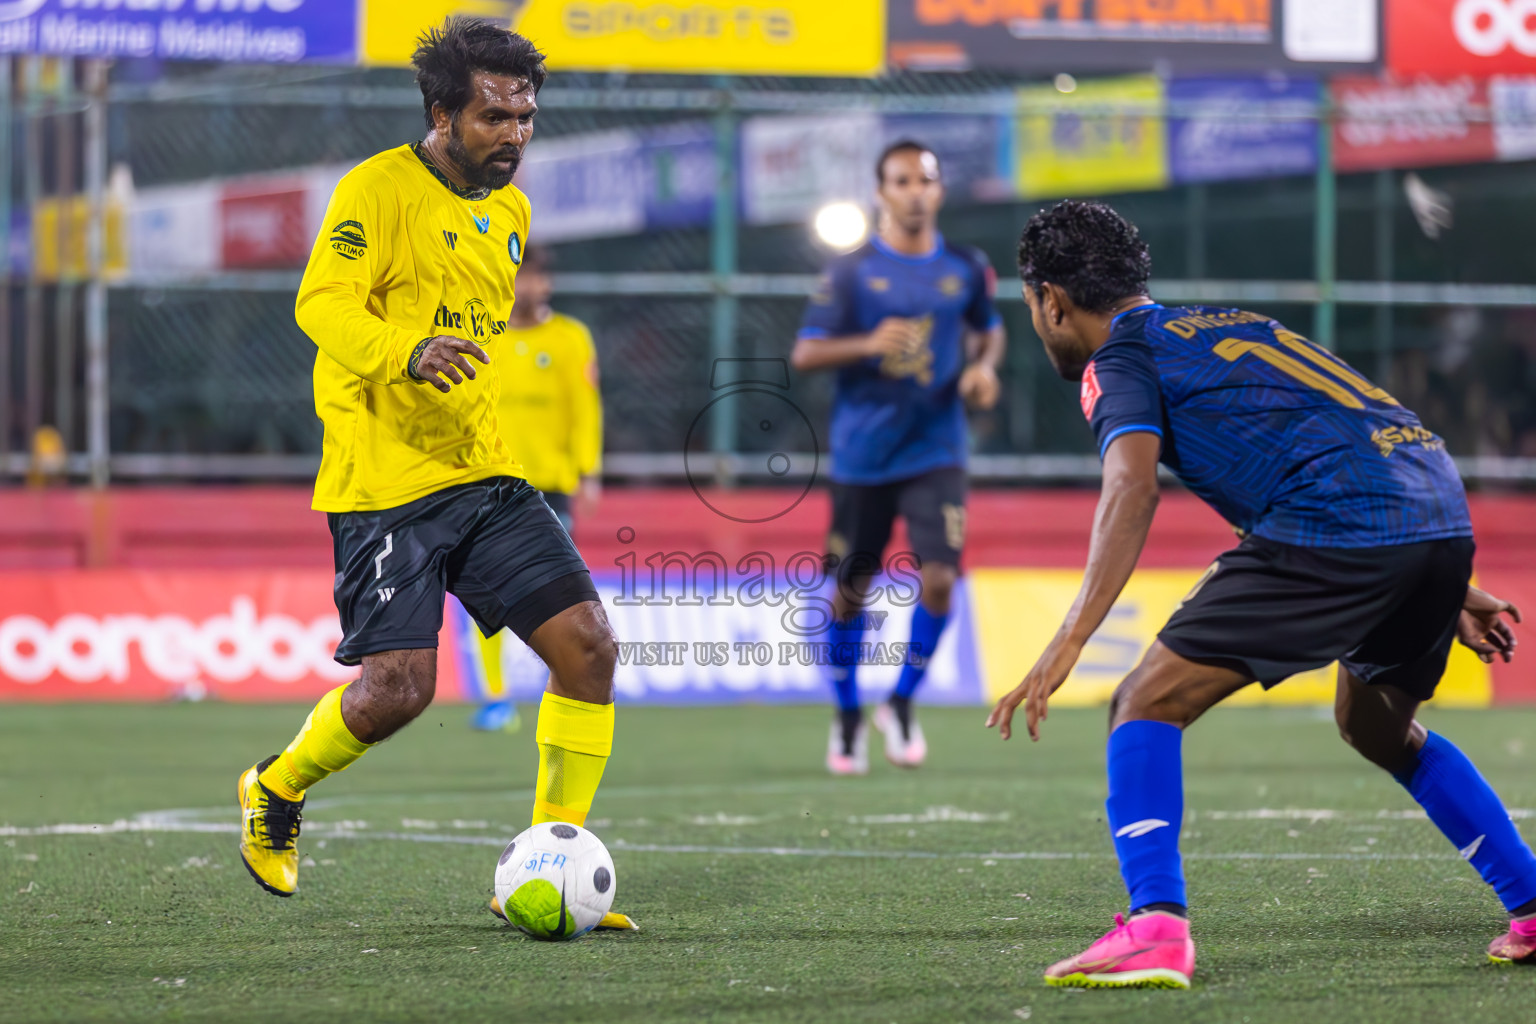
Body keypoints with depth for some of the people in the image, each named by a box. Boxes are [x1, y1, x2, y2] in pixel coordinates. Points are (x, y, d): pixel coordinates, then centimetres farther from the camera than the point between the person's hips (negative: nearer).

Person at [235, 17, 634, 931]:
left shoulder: (509, 209, 16)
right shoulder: (381, 188, -8)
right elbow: (323, 302, -20)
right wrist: (406, 355, -37)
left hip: (487, 477, 7)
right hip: (385, 480, -7)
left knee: (589, 645, -7)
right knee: (398, 687, -14)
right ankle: (275, 792, 18)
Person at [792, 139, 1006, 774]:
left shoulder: (966, 269, 5)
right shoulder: (852, 271, -3)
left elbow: (989, 329, 24)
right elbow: (804, 354, -6)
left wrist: (984, 367, 2)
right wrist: (869, 344, -23)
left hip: (936, 453, 1)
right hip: (862, 455, -1)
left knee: (939, 579, -15)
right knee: (851, 591, 7)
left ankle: (902, 704, 6)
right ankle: (848, 717, 27)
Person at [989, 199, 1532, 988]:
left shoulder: (1120, 359, 7)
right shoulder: (1231, 326, 32)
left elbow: (1132, 487, -13)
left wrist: (1068, 643, -21)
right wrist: (1442, 589, 38)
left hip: (1332, 535, -8)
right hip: (1444, 516, 8)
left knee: (1147, 705, -2)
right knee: (1377, 727, 32)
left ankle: (1156, 927, -18)